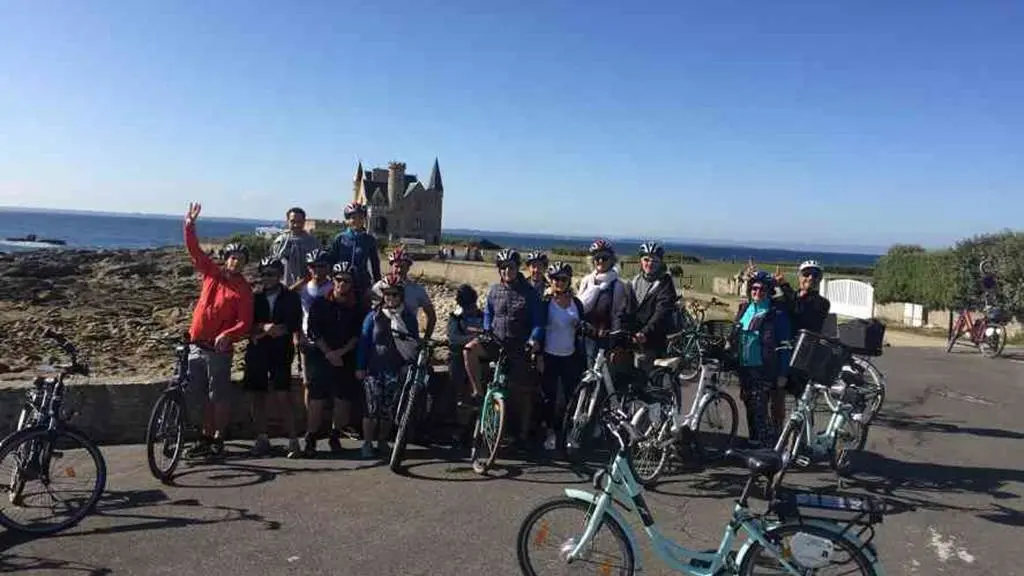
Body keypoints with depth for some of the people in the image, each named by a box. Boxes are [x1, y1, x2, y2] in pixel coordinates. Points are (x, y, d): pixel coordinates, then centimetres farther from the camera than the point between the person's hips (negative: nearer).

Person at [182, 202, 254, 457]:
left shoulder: (243, 290, -6)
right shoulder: (211, 273, 7)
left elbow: (245, 323, -13)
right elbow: (194, 250, 7)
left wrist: (227, 335, -29)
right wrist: (190, 225, -5)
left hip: (219, 349, -5)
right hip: (196, 345, 5)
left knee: (220, 397, 0)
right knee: (205, 396, 13)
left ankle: (218, 439, 12)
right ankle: (206, 437, 24)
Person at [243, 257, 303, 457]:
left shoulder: (291, 298, 6)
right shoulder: (255, 298, 12)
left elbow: (294, 327, -2)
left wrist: (261, 331, -9)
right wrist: (265, 326, -16)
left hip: (281, 353, -3)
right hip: (256, 353, 3)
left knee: (283, 396, -10)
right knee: (256, 396, 4)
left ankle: (293, 439, -5)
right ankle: (261, 439, 14)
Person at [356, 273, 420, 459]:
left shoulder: (408, 317, 6)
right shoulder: (374, 316, 2)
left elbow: (414, 344, 9)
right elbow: (364, 341, 4)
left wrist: (411, 365, 1)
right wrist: (360, 367, 1)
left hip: (396, 370, 1)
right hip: (374, 369, -1)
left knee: (388, 410, 6)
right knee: (372, 409, -3)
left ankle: (382, 443, 21)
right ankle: (367, 444, 10)